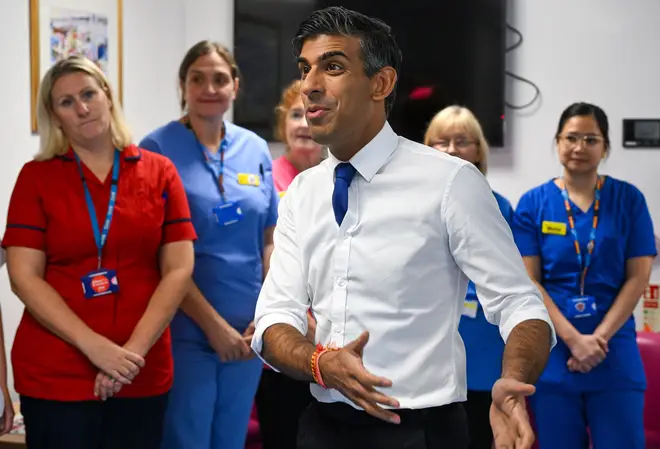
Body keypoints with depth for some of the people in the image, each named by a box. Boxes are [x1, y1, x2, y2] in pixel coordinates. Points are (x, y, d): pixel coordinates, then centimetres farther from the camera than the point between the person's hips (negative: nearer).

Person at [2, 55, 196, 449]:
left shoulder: (159, 172, 4)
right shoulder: (36, 177, 1)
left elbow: (178, 270, -1)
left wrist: (134, 350, -12)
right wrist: (95, 347, -16)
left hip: (143, 375, 1)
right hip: (54, 375, -1)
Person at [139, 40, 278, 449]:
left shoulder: (256, 149, 7)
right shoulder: (158, 150, -7)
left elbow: (269, 240, 10)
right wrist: (213, 323, -13)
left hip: (248, 331, 5)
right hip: (186, 329, -4)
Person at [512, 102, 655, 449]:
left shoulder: (628, 199, 3)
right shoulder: (534, 203, 1)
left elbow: (638, 278, 0)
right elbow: (528, 282, -3)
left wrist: (599, 338, -10)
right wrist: (573, 339, -13)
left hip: (615, 356, 0)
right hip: (552, 355, 0)